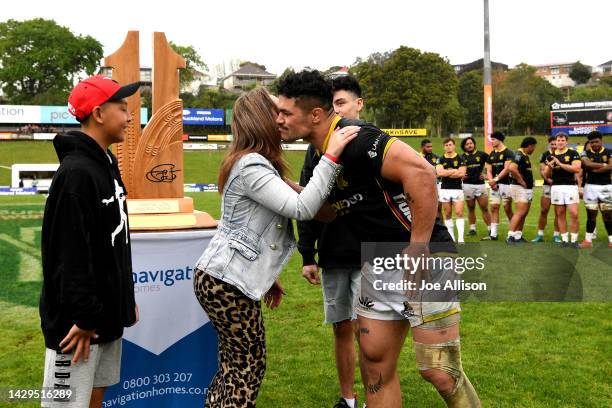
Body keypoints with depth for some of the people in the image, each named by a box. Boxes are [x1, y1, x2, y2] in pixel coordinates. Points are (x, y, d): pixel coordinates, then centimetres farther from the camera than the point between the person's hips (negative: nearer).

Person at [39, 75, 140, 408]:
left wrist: (125, 298, 17)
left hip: (106, 312, 9)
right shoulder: (76, 172, -20)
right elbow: (70, 255, -23)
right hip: (77, 317, -9)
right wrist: (83, 316, -22)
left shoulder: (106, 163, 10)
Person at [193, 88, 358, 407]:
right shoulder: (251, 166, -19)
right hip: (227, 282, -10)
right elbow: (302, 208, -27)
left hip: (224, 277, 10)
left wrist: (266, 276, 20)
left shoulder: (254, 162, 14)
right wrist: (331, 155, -25)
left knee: (235, 364, 15)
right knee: (249, 366, 1)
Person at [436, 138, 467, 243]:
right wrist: (455, 171, -9)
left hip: (457, 189, -2)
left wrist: (446, 173, -8)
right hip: (445, 189, 2)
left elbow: (462, 173, -10)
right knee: (447, 214, 6)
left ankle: (460, 238, -10)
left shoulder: (460, 159, 3)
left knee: (459, 213, -8)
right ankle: (451, 237, 14)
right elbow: (439, 172, -11)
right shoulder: (440, 159, 5)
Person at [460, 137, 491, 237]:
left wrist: (485, 173, 0)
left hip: (480, 184, -1)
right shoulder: (462, 157, 6)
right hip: (467, 185, 1)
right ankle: (472, 228, 15)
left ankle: (490, 229, 2)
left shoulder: (481, 155, 3)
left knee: (485, 208, -2)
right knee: (471, 208, 7)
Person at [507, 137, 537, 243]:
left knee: (524, 213, 10)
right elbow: (512, 168, -32)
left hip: (528, 188, 10)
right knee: (520, 212, -15)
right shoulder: (519, 155, -15)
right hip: (520, 188, -10)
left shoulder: (525, 156, 17)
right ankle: (511, 237, -17)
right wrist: (521, 180, -22)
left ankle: (518, 236, 15)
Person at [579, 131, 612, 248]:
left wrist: (594, 169, -12)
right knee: (591, 214, 3)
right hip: (590, 187, 0)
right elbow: (587, 164, -17)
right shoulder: (586, 153, 4)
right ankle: (588, 240, 8)